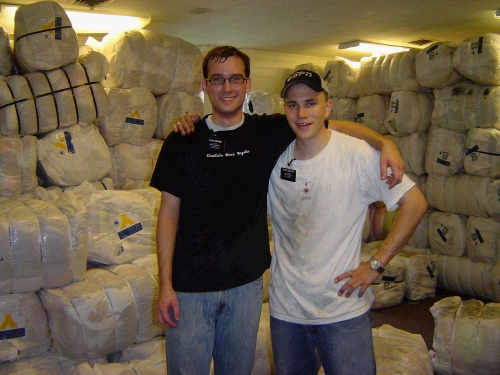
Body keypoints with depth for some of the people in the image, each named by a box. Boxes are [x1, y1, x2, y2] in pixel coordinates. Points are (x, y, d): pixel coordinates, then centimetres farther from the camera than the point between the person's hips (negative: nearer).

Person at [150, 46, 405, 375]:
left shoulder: (268, 133, 0)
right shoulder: (183, 141, -3)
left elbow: (336, 125, 4)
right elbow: (169, 215, -2)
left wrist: (385, 143, -13)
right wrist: (165, 285, -6)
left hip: (246, 285, 2)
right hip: (190, 287, -1)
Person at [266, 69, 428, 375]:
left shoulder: (357, 154, -13)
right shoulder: (274, 156, -2)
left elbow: (415, 203, -11)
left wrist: (376, 264, -11)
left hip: (343, 310, -3)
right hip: (285, 309, 4)